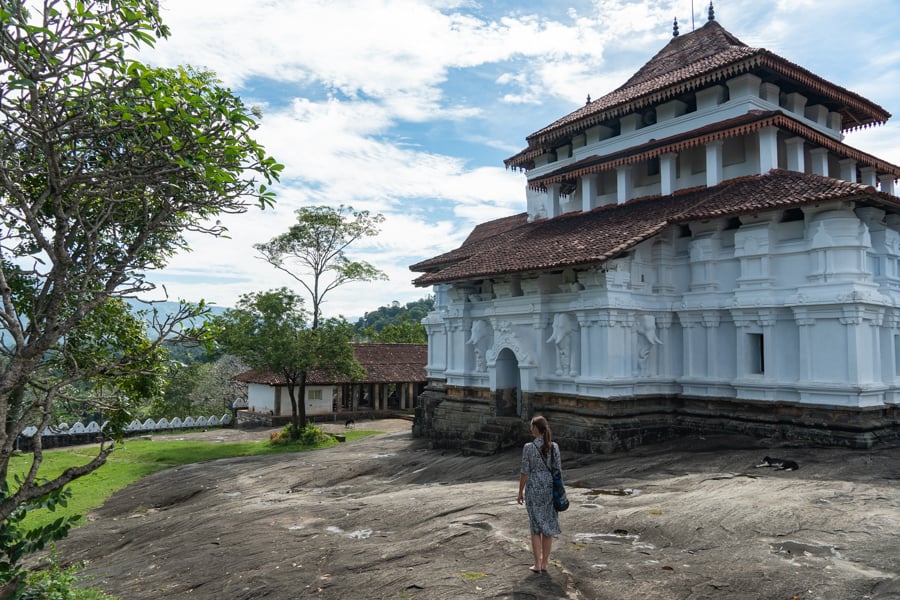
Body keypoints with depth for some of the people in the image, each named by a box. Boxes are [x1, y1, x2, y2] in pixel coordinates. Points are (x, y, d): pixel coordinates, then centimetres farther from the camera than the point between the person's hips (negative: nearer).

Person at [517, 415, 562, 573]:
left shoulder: (528, 447, -14)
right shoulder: (554, 446, -4)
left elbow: (524, 472, -11)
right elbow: (557, 470, 0)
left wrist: (520, 492, 1)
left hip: (534, 490, -3)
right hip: (550, 489, 3)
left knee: (536, 527, 9)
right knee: (548, 526, 12)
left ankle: (537, 564, 11)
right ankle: (544, 564, 18)